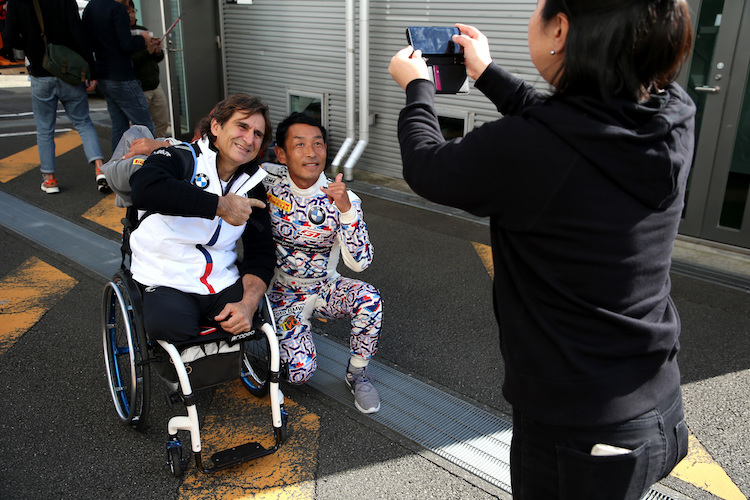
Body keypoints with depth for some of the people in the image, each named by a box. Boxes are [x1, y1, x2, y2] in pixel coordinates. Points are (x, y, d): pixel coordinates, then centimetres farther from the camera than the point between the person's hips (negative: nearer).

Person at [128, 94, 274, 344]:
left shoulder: (252, 186, 10)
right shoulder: (181, 157, -7)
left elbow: (260, 254, 7)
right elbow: (144, 189, -32)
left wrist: (249, 303, -12)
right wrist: (221, 205, -26)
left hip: (223, 284, 5)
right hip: (167, 283, -4)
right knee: (168, 324, -33)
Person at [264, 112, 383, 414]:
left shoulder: (342, 199, -15)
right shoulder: (268, 180, -14)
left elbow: (359, 263, -23)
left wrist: (346, 208, -33)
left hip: (325, 288, 1)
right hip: (282, 292, -1)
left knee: (368, 298, -31)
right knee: (300, 371, -20)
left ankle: (357, 374, -4)